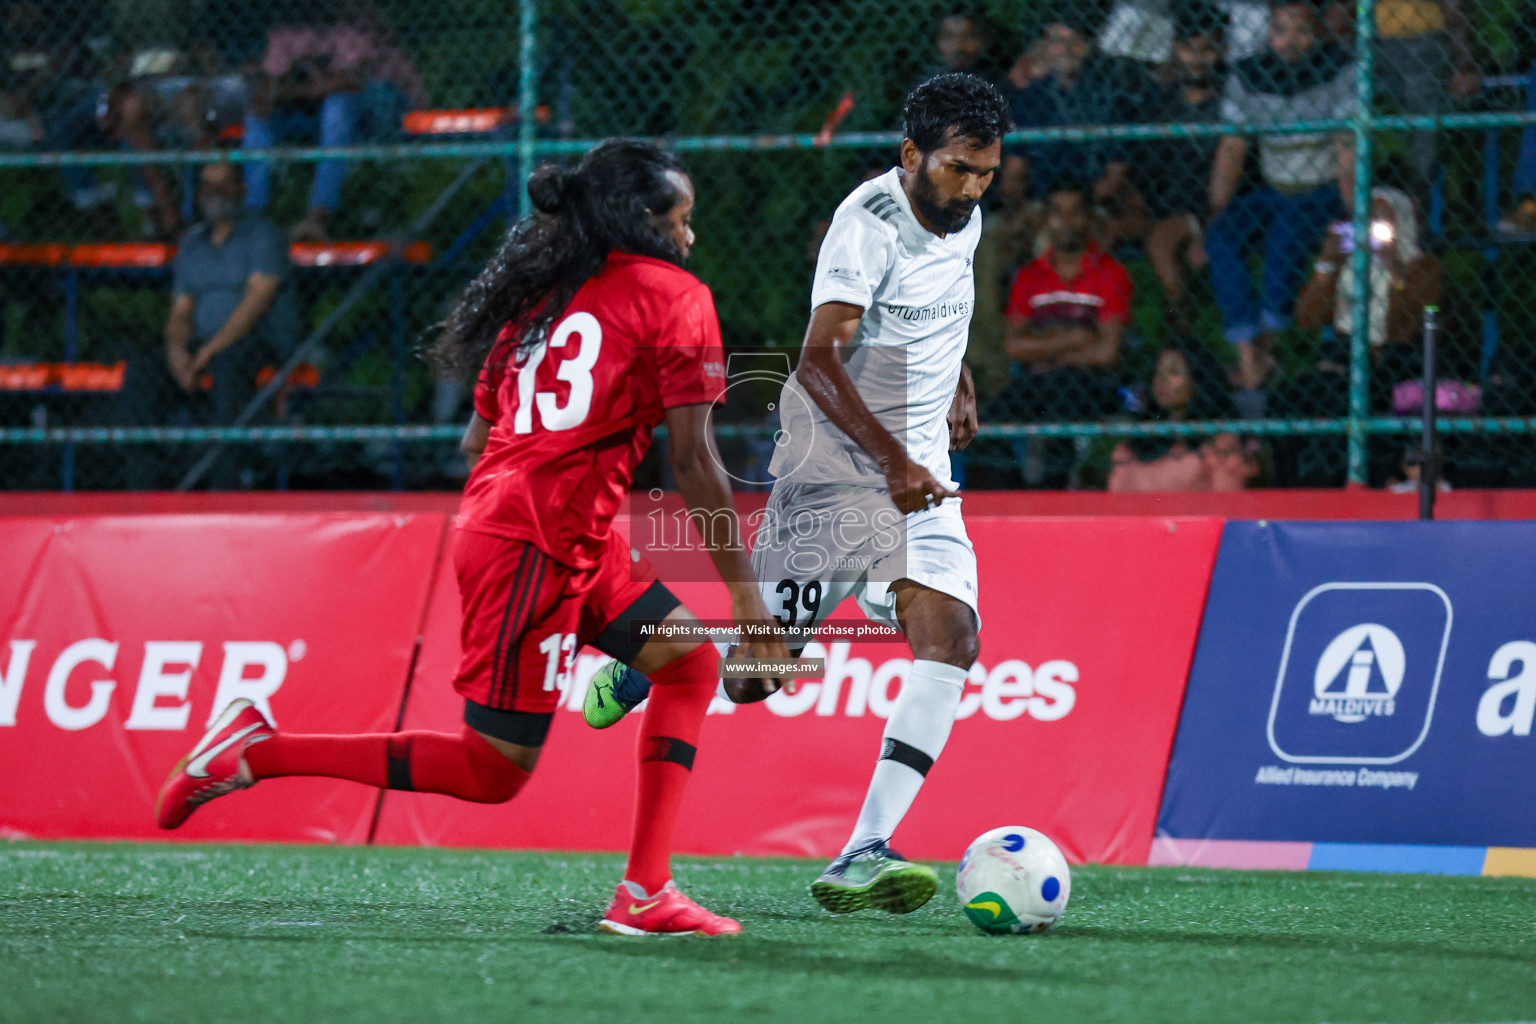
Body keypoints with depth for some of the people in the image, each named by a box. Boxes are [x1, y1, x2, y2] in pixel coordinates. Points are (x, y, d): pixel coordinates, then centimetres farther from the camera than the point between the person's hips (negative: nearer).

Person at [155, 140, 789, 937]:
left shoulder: (538, 294, 18)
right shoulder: (673, 296, -3)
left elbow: (476, 442, 19)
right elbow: (693, 460, -8)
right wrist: (744, 588, -4)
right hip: (539, 543, -9)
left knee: (689, 660, 13)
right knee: (493, 770, -2)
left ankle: (645, 893, 6)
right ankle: (258, 752, -4)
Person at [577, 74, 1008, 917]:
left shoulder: (960, 217, 9)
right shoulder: (869, 223, -18)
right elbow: (818, 361, -29)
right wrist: (892, 460, -38)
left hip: (921, 478, 7)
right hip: (835, 466, -7)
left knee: (948, 638, -15)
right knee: (755, 673, -3)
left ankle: (861, 859, -20)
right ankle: (644, 663, 33)